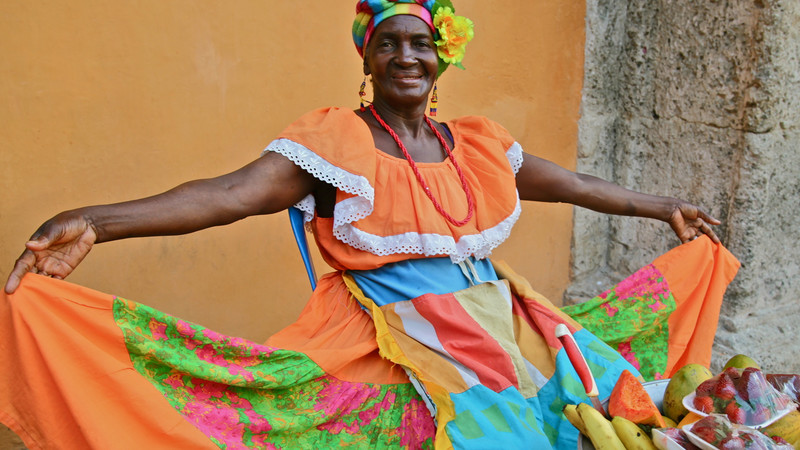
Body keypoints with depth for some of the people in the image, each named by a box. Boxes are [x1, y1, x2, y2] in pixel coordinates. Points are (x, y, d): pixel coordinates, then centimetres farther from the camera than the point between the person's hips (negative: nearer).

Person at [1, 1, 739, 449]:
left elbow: (571, 184, 22)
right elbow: (232, 193, -18)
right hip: (407, 349, -6)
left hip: (504, 328, 6)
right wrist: (92, 223, -30)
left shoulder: (479, 144, 11)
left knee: (596, 385, -6)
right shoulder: (335, 140, -6)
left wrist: (664, 208, 30)